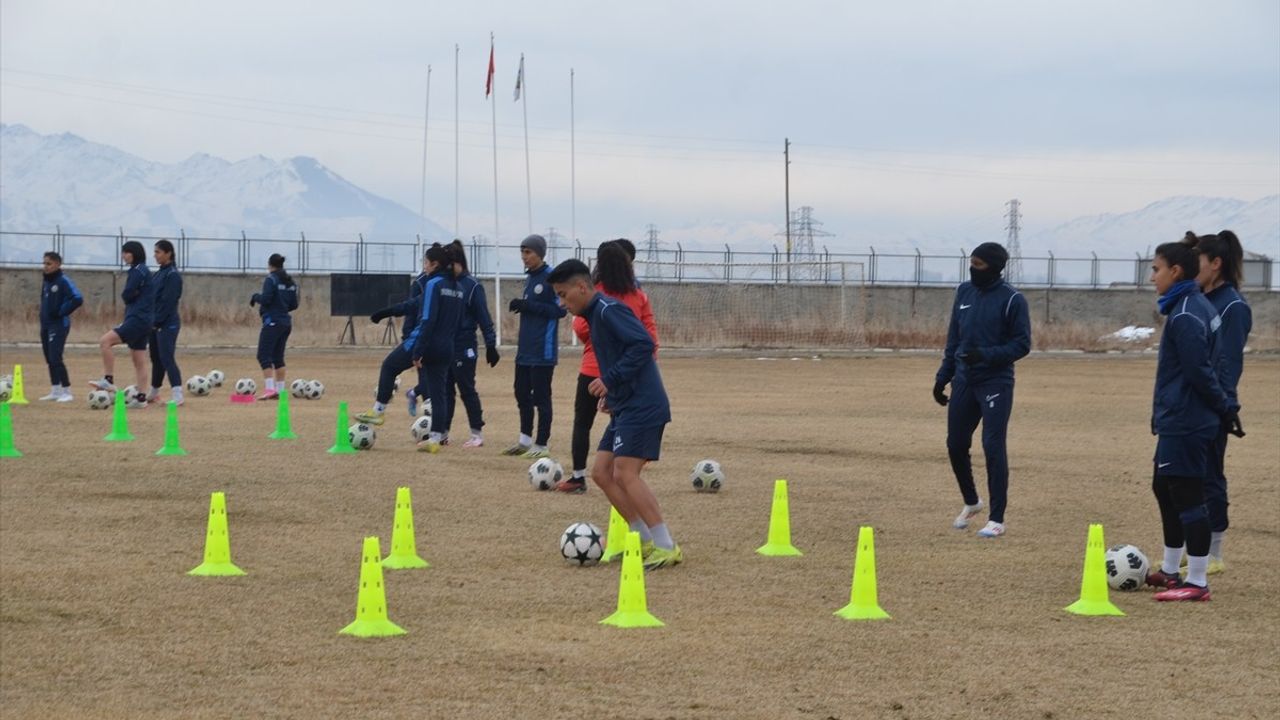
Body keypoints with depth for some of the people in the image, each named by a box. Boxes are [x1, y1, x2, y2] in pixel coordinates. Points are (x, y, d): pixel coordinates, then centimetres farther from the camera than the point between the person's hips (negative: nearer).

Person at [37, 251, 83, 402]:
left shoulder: (64, 281, -12)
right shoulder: (46, 282, 13)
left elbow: (78, 299, -22)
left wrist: (61, 312, -17)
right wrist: (44, 316, 10)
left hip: (59, 325, -8)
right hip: (45, 325, 8)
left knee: (55, 358, -14)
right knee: (49, 359, 10)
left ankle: (67, 392, -10)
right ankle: (55, 391, 18)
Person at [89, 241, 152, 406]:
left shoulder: (138, 271, -10)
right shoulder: (143, 271, 18)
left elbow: (126, 295, -13)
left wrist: (127, 295, 6)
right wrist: (129, 296, 2)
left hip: (138, 319, -10)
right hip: (143, 321, 10)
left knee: (105, 341, -17)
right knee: (139, 361, 9)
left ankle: (108, 380, -16)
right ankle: (141, 397, 9)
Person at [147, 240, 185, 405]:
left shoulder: (173, 275, -12)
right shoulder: (158, 274, 15)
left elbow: (168, 302, -17)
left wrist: (157, 322, -18)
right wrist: (150, 321, 10)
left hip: (167, 324, -8)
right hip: (155, 323, 8)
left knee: (166, 358, -13)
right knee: (156, 358, 16)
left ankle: (177, 395, -16)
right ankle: (153, 393, 27)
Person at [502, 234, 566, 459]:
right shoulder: (530, 277, 14)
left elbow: (560, 309, -16)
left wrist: (530, 306, -19)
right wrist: (521, 305, 4)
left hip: (543, 350, -8)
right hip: (525, 348, 8)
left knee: (541, 397, -3)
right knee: (522, 393, 12)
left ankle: (541, 445, 3)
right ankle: (525, 440, 22)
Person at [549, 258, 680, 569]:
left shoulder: (609, 310, -13)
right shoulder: (595, 314, 18)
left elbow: (643, 344, -24)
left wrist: (610, 380, -25)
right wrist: (612, 393, 15)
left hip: (642, 406, -11)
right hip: (625, 407, 11)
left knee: (625, 473, -15)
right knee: (602, 472, 8)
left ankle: (666, 548, -12)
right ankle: (646, 542, 12)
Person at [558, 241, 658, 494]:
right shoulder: (639, 296, 1)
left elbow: (581, 329, -11)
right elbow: (650, 331, 0)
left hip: (594, 368, -3)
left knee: (582, 422, 9)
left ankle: (578, 477, 10)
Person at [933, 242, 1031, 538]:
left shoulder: (1012, 299, -9)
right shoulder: (964, 292, 9)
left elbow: (1022, 344, -10)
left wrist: (985, 355, -23)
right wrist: (943, 376, 12)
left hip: (996, 383, -6)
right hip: (964, 381, 6)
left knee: (993, 447, -9)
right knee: (956, 445, 8)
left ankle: (997, 519, 0)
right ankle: (971, 503, 32)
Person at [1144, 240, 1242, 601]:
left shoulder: (1185, 316, -19)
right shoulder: (1199, 306, 13)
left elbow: (1199, 371, -21)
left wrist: (1225, 410, -12)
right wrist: (1224, 409, 16)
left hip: (1184, 424, -11)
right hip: (1178, 421, 11)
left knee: (1187, 497, -6)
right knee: (1164, 488, 19)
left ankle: (1196, 582, -2)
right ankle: (1170, 571, 30)